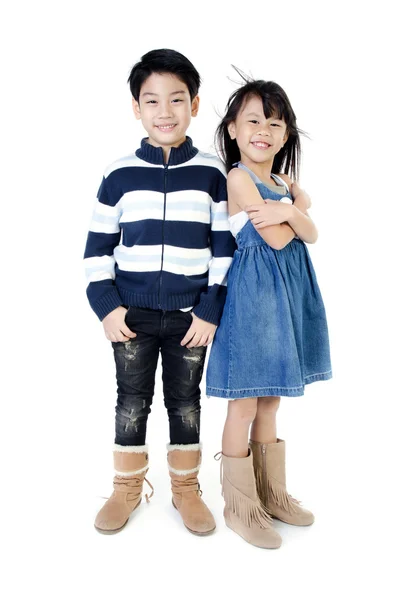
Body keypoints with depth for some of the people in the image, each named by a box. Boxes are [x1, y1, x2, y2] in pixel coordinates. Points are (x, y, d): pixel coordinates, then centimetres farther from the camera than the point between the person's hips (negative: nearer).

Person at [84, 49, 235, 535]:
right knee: (132, 403, 11)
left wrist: (211, 310, -5)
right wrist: (106, 306, -5)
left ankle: (185, 488, 30)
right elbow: (99, 245, 3)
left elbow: (224, 246, 0)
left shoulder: (212, 173, -1)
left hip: (191, 315, 0)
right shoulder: (120, 174, -1)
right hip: (132, 313, 1)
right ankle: (127, 488, 30)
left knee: (185, 403, 12)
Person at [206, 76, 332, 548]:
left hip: (286, 295, 8)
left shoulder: (284, 181, 15)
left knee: (270, 402, 16)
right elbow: (276, 238, -16)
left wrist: (290, 211, -14)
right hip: (254, 294, -8)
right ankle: (240, 507, 17)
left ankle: (271, 494, 30)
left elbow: (310, 234, 3)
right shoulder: (239, 177, -11)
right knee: (244, 406, 2)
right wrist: (299, 204, -1)